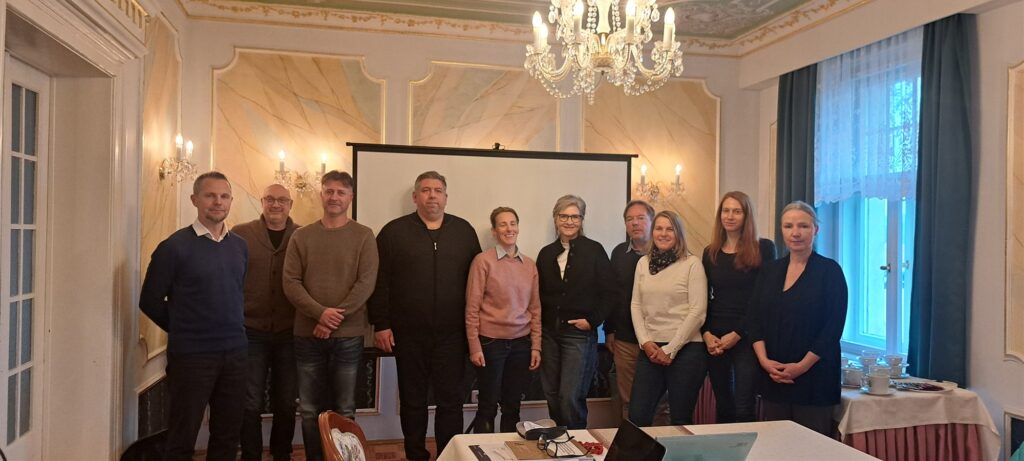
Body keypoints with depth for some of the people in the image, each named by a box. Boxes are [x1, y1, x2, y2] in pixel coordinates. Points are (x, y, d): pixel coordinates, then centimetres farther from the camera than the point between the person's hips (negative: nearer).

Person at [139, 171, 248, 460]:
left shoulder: (239, 246, 7)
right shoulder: (175, 247, -8)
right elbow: (150, 301, -3)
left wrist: (233, 328, 10)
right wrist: (184, 329, 4)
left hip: (235, 354, 5)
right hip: (190, 356, -5)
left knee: (228, 436, 13)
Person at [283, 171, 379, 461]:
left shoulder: (363, 236, 0)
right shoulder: (301, 236, 5)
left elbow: (366, 283, -8)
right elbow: (290, 282, -2)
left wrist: (335, 319, -15)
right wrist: (321, 313, -15)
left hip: (348, 335, -2)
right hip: (307, 334, 2)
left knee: (344, 410, 9)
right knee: (310, 409, 10)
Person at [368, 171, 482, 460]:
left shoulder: (464, 231, 7)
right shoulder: (393, 232, 2)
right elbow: (379, 282, -1)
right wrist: (381, 324, -6)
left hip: (452, 334, 1)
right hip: (408, 334, -1)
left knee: (451, 400, 6)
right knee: (412, 400, 11)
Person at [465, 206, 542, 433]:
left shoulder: (530, 264, 6)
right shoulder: (483, 261, -7)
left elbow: (535, 308, 10)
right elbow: (472, 308, -6)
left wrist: (536, 347, 6)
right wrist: (474, 347, -9)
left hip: (521, 343, 4)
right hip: (491, 342, -4)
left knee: (512, 406, 12)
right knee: (488, 406, 6)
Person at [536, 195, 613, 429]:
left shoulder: (594, 251, -3)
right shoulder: (546, 253, 9)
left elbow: (608, 292, -2)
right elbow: (539, 294, 14)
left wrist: (592, 320, -10)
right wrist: (539, 325, 4)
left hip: (580, 333, -4)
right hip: (549, 333, 4)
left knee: (571, 397, -8)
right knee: (552, 397, 10)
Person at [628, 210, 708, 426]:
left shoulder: (692, 263, -4)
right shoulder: (643, 263, 11)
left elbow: (698, 311, -8)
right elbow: (636, 305, 11)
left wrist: (670, 349, -10)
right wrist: (645, 342, -3)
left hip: (685, 349, -4)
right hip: (650, 349, 4)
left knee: (680, 419, 5)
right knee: (637, 416, 2)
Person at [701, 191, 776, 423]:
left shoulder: (763, 249, -2)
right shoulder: (710, 252, 10)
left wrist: (737, 334, -11)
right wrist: (706, 334, -4)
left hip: (746, 339, -4)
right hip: (714, 340, 4)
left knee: (743, 408, -6)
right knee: (723, 406, 10)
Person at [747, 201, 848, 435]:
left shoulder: (829, 270, -2)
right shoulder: (769, 270, 10)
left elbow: (834, 326, -8)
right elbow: (754, 319, 7)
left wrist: (802, 366, -13)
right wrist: (764, 360, -7)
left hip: (814, 375, -4)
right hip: (772, 376, 4)